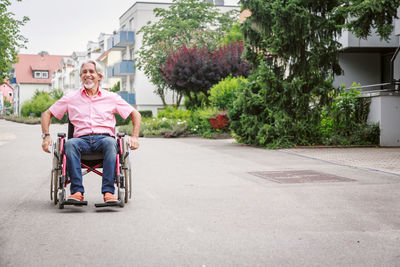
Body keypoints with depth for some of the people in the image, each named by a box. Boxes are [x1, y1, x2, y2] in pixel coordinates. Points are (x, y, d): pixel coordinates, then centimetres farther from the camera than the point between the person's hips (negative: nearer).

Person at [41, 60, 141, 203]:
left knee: (110, 143, -37)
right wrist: (46, 136, 6)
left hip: (104, 137, -1)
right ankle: (77, 191, -39)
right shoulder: (71, 98, 19)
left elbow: (135, 114, 19)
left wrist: (134, 136, 4)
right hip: (82, 139, 1)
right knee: (70, 144, -35)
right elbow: (47, 114, 22)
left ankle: (108, 192, -41)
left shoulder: (111, 97, 18)